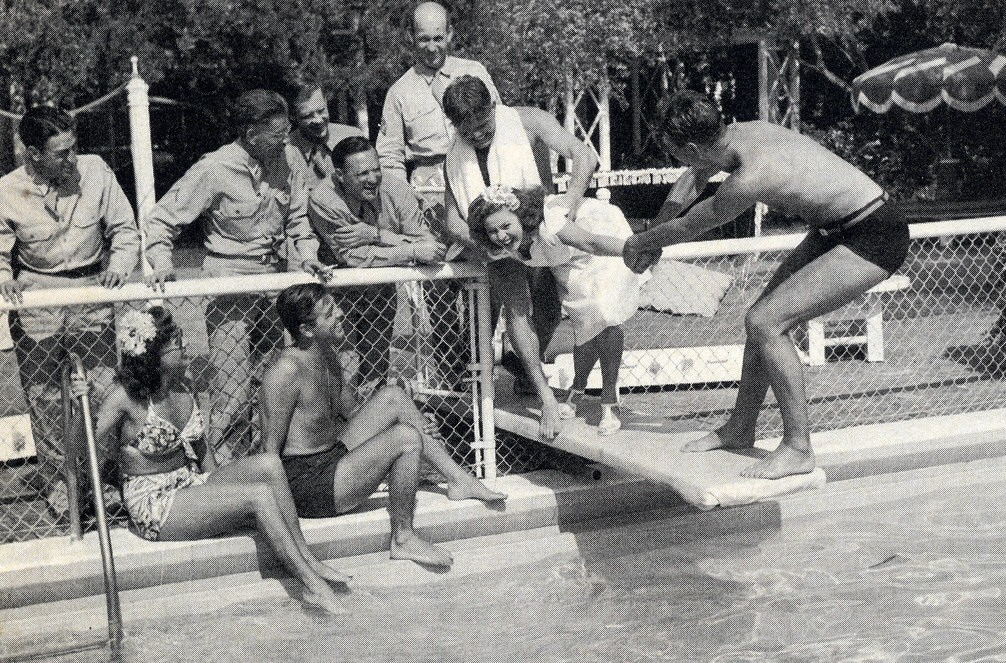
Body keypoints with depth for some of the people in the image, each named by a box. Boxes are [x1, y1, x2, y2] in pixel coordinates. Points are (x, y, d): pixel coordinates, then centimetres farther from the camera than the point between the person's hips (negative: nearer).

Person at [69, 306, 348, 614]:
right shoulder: (126, 397, -16)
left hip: (192, 483, 7)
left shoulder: (180, 386, 6)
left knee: (269, 464, -17)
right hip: (155, 504, -7)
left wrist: (216, 482, 9)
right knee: (260, 495, -23)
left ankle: (309, 560, -14)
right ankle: (311, 585, -17)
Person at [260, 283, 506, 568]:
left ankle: (458, 479, 11)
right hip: (308, 484, -10)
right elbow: (270, 450, -19)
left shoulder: (328, 356, 9)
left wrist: (411, 423, 14)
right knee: (407, 438, -21)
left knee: (393, 396, 7)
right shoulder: (287, 370, -21)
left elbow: (350, 410, 22)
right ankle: (403, 539, -5)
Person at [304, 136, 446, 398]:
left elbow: (426, 244, -17)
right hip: (339, 293, -3)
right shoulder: (323, 200, -22)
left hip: (382, 290, 4)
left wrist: (374, 234, -29)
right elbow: (351, 256, -26)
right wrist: (413, 251, -29)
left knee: (377, 372, 12)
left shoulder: (397, 189, -12)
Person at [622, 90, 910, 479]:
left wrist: (642, 242, 7)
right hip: (836, 229, 10)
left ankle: (798, 448, -7)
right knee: (763, 318, 12)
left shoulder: (750, 179, -30)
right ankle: (740, 429, 27)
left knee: (764, 323, -16)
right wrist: (654, 240, 22)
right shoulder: (735, 134, -4)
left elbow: (690, 227, -11)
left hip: (873, 240, -10)